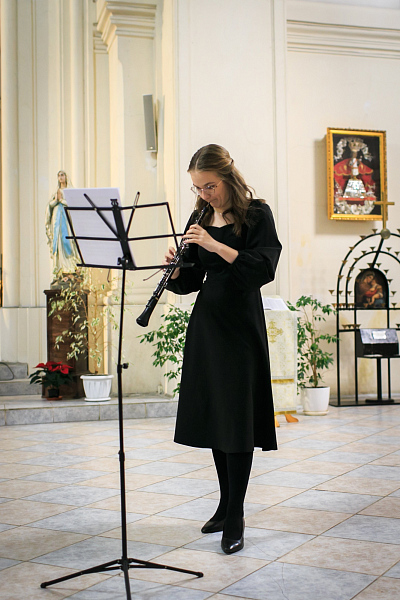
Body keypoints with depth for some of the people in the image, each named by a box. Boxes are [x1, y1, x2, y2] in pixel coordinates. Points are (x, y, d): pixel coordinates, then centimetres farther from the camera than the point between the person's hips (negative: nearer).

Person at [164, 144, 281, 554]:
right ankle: (226, 505, 23)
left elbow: (264, 268, -18)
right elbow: (191, 280, 12)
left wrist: (217, 246, -24)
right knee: (211, 414, 10)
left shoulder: (256, 215, -5)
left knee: (237, 420, -6)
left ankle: (235, 518, 2)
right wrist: (175, 270, -9)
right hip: (206, 323, 6)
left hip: (240, 324, -6)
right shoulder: (201, 219, 11)